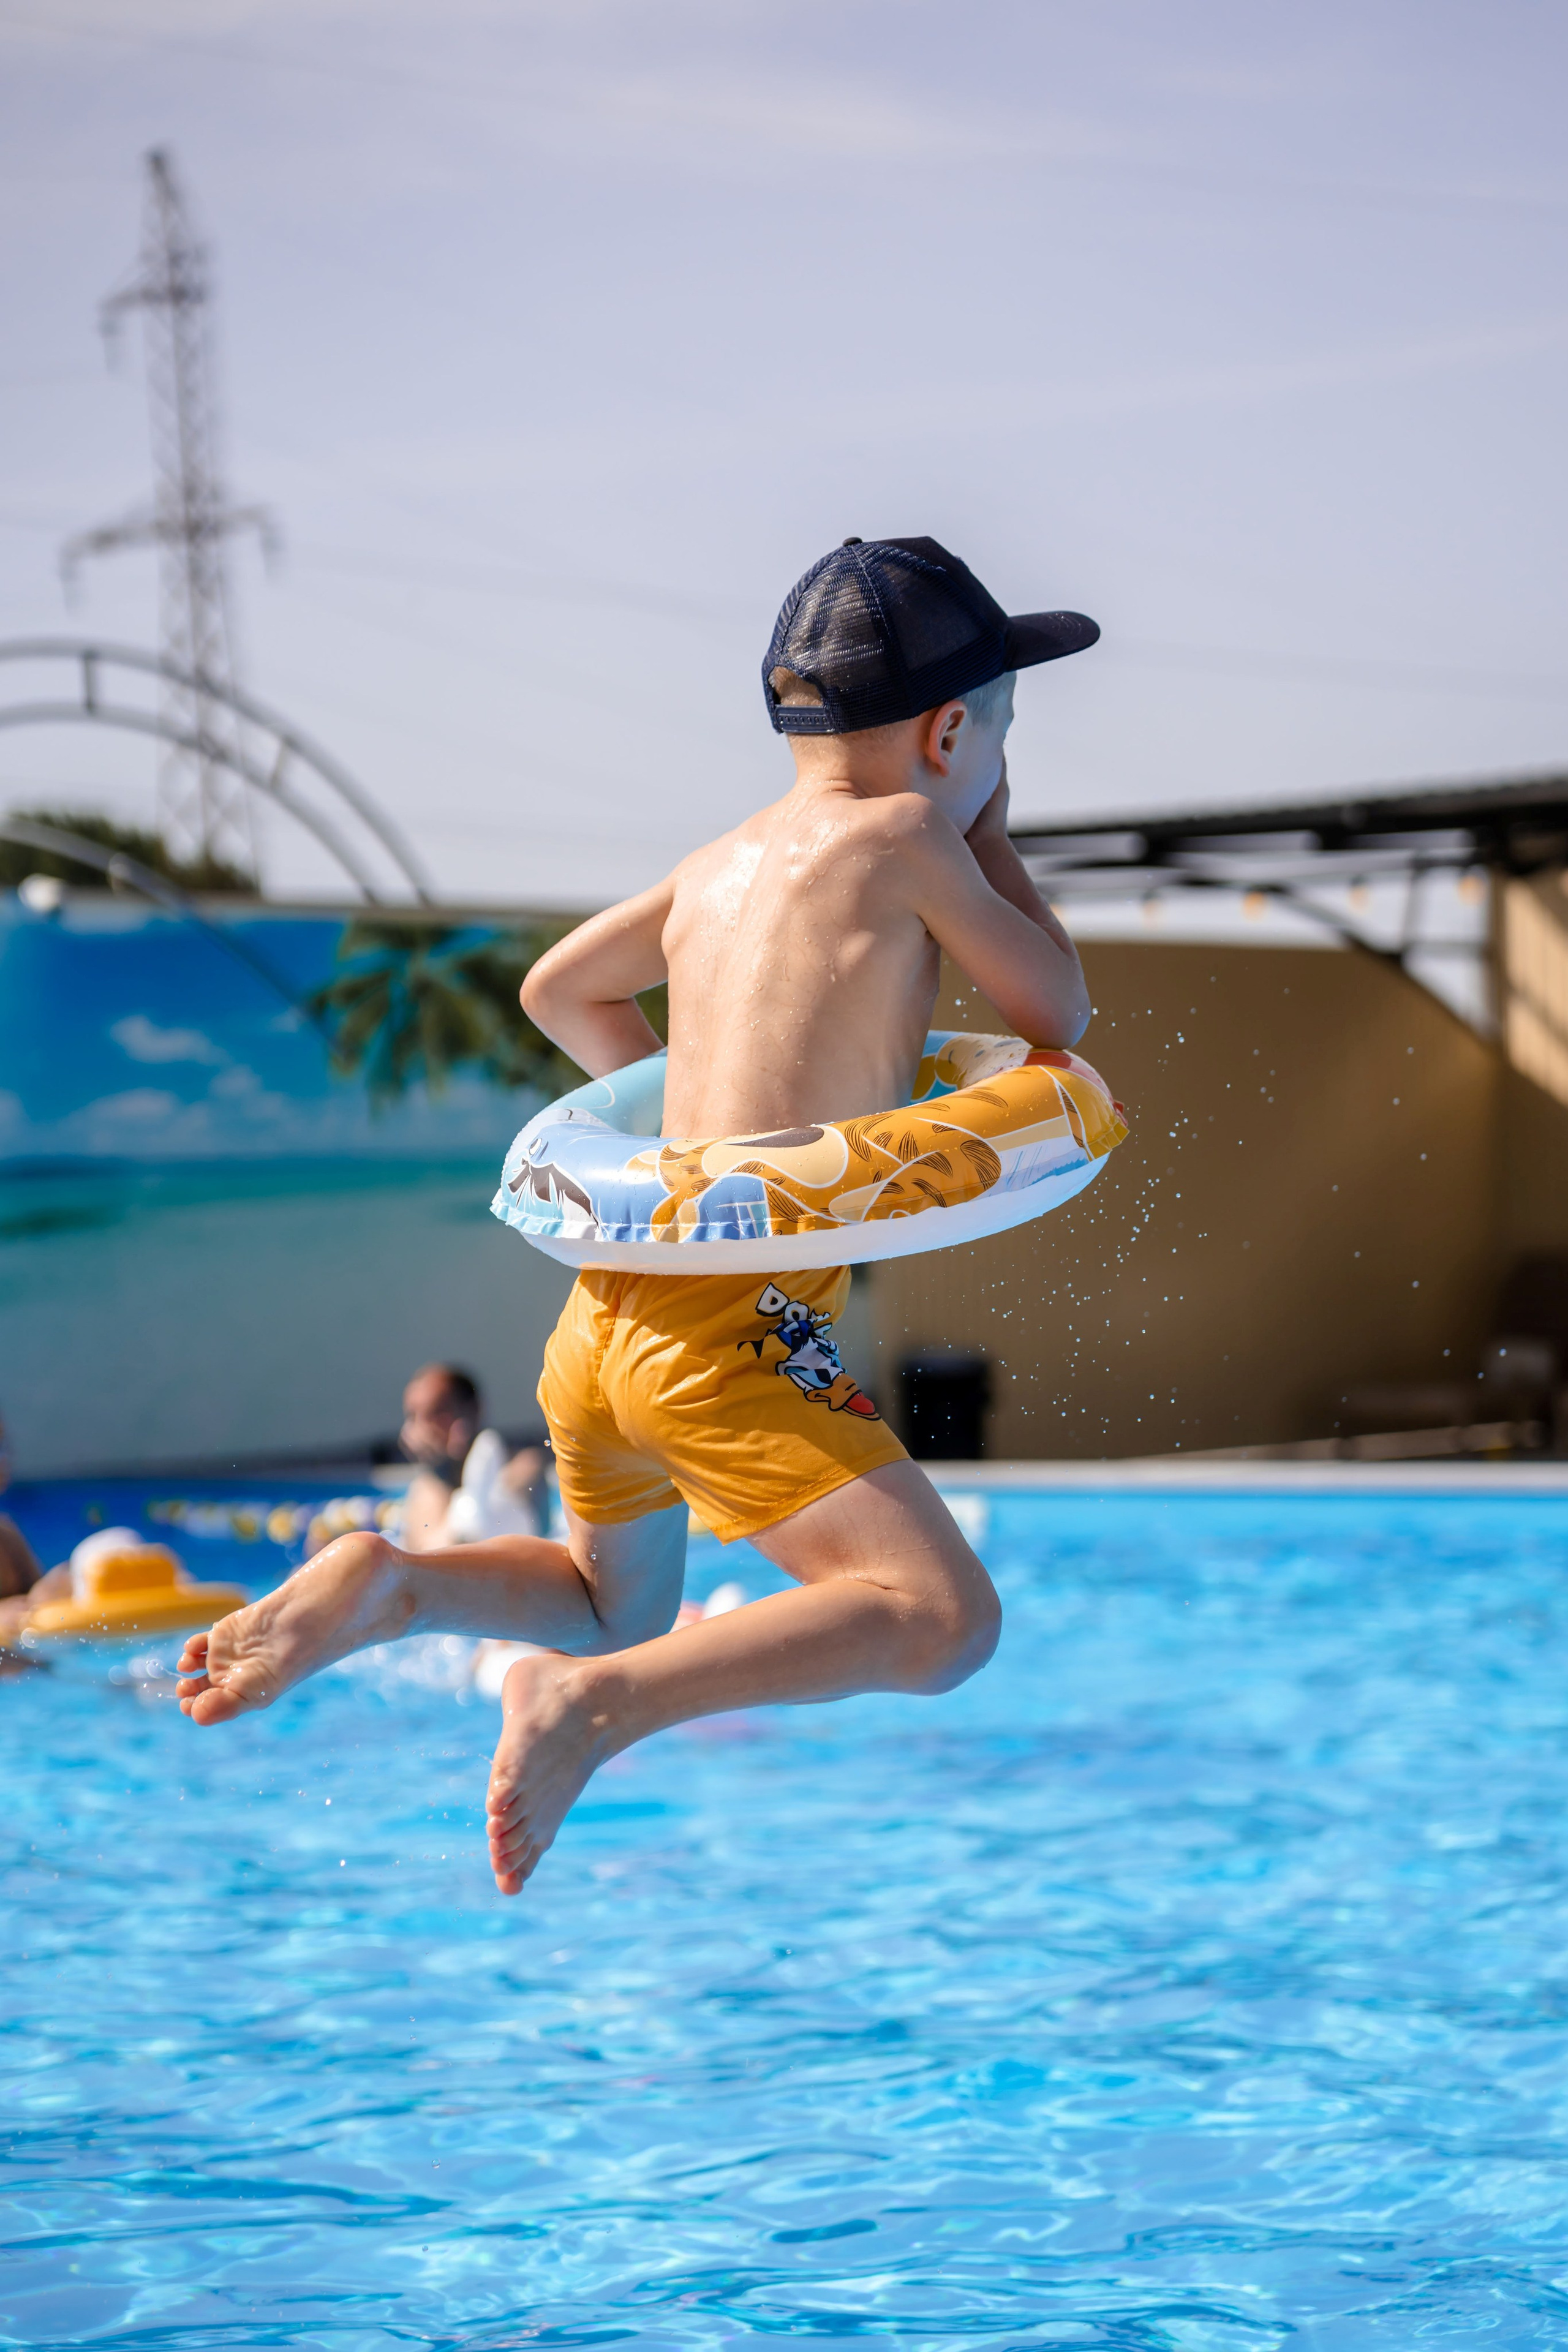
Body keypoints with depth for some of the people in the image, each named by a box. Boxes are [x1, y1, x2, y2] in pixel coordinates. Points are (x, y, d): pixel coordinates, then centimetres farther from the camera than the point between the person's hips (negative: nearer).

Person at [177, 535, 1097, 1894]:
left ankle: (382, 1583, 5)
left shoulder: (718, 867, 17)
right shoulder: (900, 837, -3)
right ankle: (594, 1706, -28)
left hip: (609, 1308, 8)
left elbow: (559, 991, 32)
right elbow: (1057, 1015, 9)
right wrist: (987, 831, 21)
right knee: (944, 1617, -15)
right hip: (734, 1326, -8)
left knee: (616, 1602, 31)